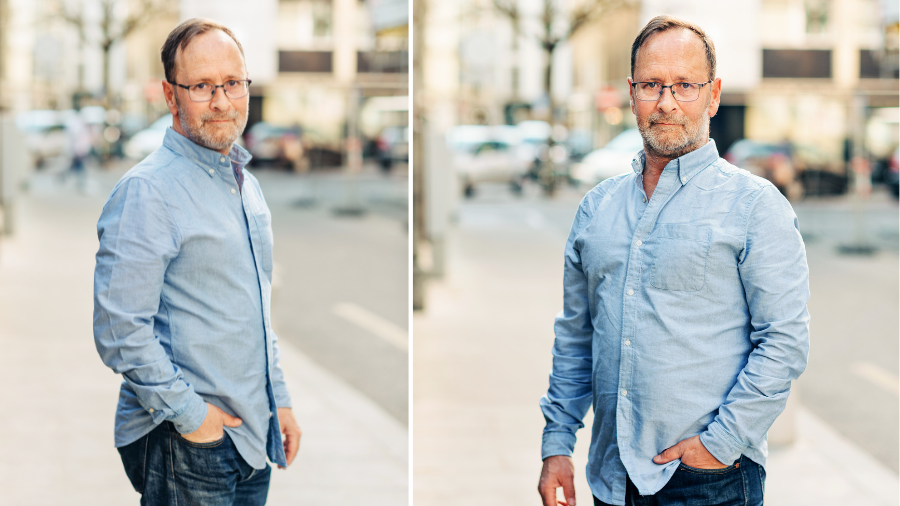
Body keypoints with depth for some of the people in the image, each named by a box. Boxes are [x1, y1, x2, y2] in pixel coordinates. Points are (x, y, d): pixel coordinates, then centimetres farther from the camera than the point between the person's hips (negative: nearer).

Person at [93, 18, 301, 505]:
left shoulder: (247, 186, 14)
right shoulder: (145, 191, -13)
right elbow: (119, 331, -19)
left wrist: (279, 401, 17)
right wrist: (189, 414, -18)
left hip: (253, 437, 8)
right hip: (182, 445, -8)